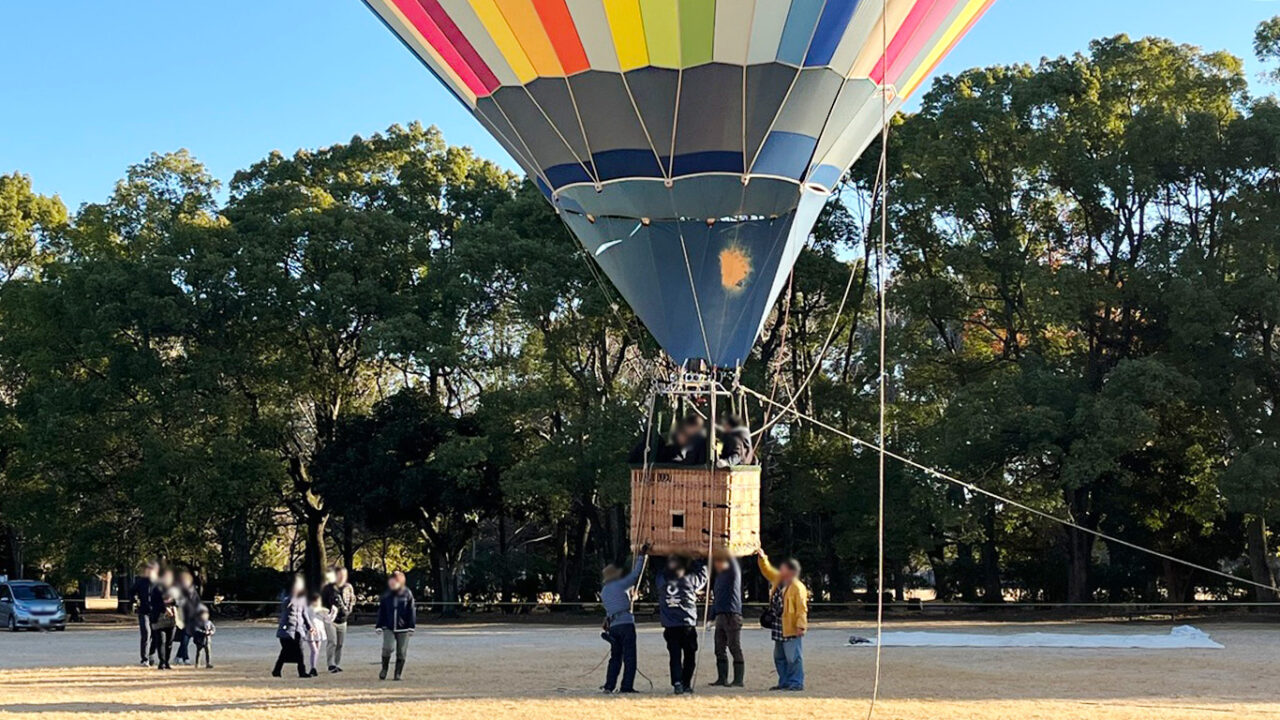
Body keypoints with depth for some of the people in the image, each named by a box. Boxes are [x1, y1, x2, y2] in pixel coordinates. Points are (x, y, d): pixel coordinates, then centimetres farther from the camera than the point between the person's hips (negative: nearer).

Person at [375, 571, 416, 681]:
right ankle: (384, 669, 5)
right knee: (388, 648, -17)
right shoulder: (386, 596, 5)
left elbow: (411, 611, 1)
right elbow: (381, 611, 11)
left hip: (403, 628, -1)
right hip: (388, 628, 1)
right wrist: (379, 626, 9)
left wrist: (411, 626, -2)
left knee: (401, 652, 2)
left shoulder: (407, 594, -1)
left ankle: (398, 673, 15)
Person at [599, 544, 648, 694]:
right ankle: (627, 686, -9)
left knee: (615, 657, 12)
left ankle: (609, 685, 5)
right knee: (629, 657, -4)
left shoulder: (603, 591, 18)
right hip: (626, 623, -6)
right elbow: (636, 573, 0)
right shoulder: (620, 584, -1)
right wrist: (641, 555, 9)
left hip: (613, 625, 6)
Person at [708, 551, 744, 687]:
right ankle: (722, 678, 14)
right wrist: (712, 617, 20)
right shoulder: (718, 577, 20)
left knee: (735, 649, -6)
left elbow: (732, 561, -22)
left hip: (732, 616, -8)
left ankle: (738, 680, -6)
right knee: (720, 649, 9)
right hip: (720, 616, 8)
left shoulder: (733, 572, -1)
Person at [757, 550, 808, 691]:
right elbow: (767, 570, 22)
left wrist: (801, 626, -22)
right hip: (779, 628, 10)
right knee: (779, 657, 15)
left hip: (791, 630, -9)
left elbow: (802, 609, -18)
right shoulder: (778, 580, 10)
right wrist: (762, 557, 9)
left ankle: (796, 683, -1)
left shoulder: (798, 587, -15)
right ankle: (784, 682, 22)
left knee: (793, 657, -6)